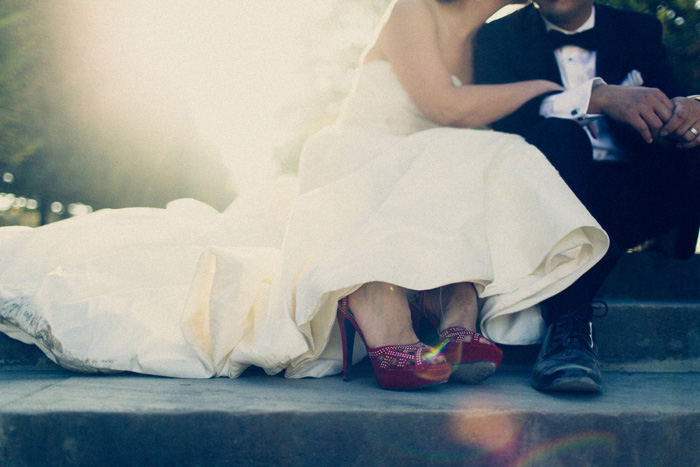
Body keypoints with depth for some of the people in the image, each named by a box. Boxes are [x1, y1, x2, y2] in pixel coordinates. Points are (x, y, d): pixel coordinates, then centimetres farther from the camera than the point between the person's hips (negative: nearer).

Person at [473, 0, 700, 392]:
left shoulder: (640, 31, 16)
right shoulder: (499, 36, 6)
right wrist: (601, 96, -26)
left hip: (630, 197, 3)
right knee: (558, 133, -31)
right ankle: (570, 323, -44)